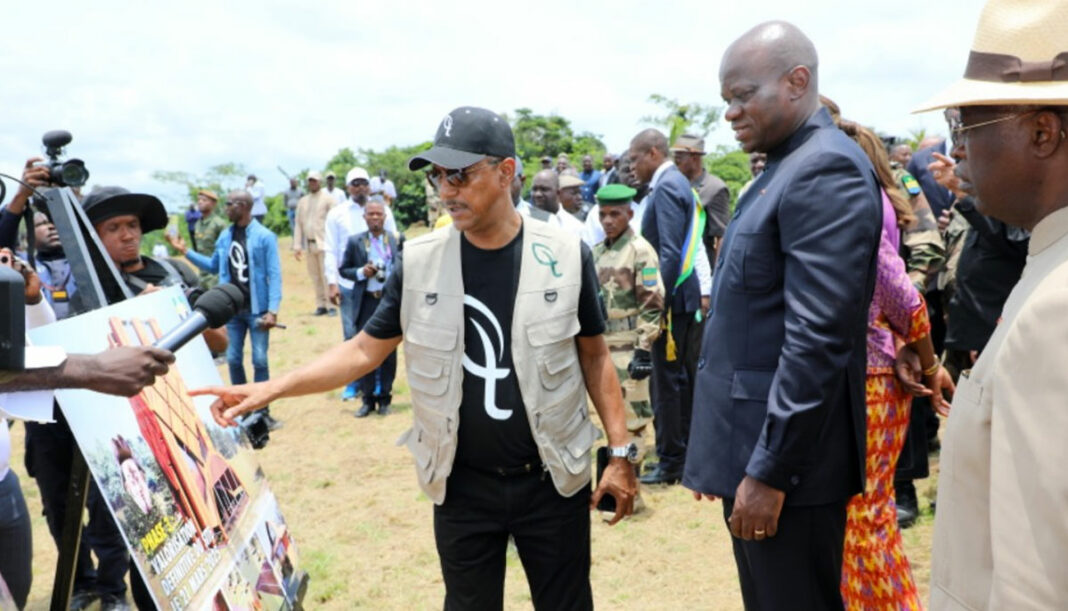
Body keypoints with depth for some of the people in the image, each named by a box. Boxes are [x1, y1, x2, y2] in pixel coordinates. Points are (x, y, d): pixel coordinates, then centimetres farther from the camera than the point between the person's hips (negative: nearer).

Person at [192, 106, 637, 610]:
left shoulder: (566, 256, -9)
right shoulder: (419, 261, -6)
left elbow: (594, 355, 1)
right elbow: (366, 349, 0)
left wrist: (620, 452, -2)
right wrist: (271, 388, -11)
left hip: (552, 480, -1)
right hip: (461, 485, 1)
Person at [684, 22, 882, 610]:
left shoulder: (826, 169, -17)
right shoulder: (783, 168, 13)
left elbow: (818, 338, -24)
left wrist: (770, 469, -21)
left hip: (784, 456, -9)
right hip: (752, 443, 9)